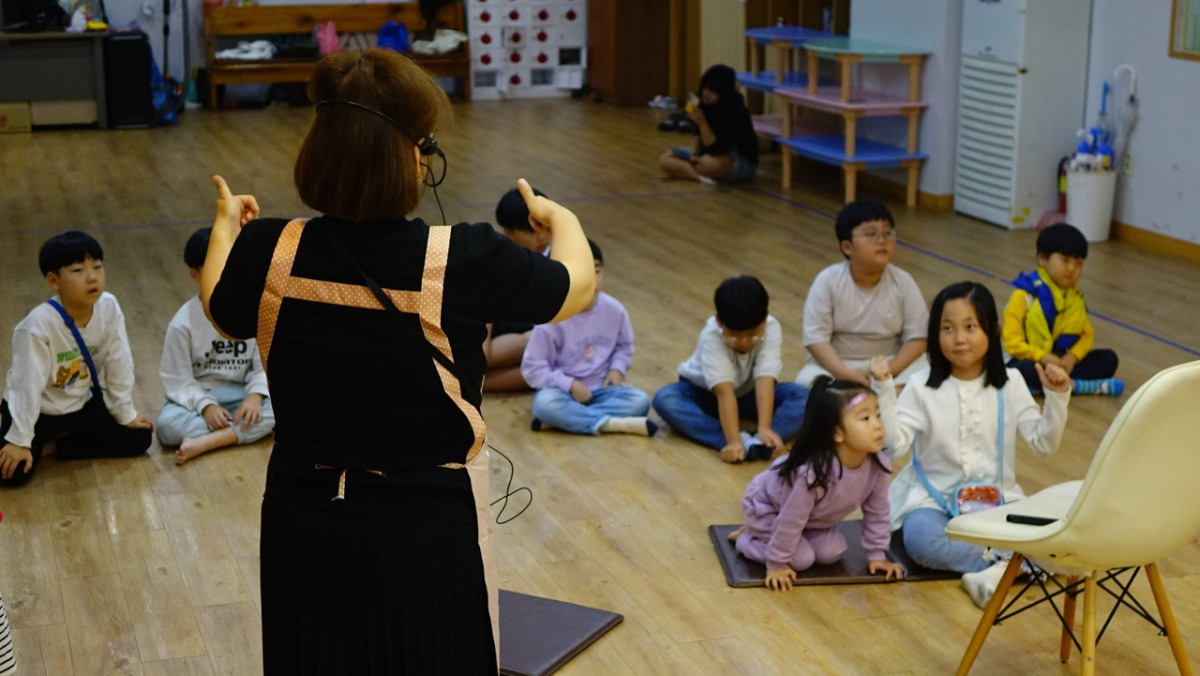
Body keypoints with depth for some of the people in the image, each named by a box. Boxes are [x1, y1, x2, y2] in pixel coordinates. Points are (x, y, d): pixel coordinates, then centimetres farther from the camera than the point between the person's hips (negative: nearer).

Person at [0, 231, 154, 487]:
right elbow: (28, 384, -27)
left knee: (139, 438, -4)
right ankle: (46, 438, 11)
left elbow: (119, 365, -7)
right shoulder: (39, 324, -31)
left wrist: (126, 414, 1)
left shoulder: (109, 307, -17)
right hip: (37, 409, -5)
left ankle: (67, 445, 10)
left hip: (81, 403, 5)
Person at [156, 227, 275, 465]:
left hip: (241, 394, 1)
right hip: (198, 395, -1)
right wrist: (205, 406, -24)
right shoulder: (183, 323, -9)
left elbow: (265, 364, -4)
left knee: (278, 405, -30)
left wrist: (255, 394, -22)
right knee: (166, 424, -32)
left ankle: (201, 443, -32)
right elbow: (178, 379, -9)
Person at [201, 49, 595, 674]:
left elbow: (221, 309, 12)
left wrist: (227, 226, 32)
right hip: (426, 531, -3)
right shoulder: (464, 260, -22)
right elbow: (577, 286, -3)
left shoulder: (271, 253, -12)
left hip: (303, 527, 3)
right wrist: (559, 218, 19)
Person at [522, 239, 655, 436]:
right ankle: (611, 423, -30)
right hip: (564, 389, -4)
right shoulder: (552, 318, -17)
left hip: (602, 388, 4)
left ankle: (567, 418, -25)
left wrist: (617, 368, -7)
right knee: (545, 403, -36)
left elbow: (624, 346, 13)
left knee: (639, 401, -23)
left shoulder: (614, 310, -6)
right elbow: (533, 368, -12)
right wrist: (570, 384, -20)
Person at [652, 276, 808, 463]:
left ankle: (759, 441, -45)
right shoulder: (711, 336, -33)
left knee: (805, 397, -24)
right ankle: (743, 442, -45)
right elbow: (724, 392, -41)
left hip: (748, 394, 2)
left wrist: (765, 429, -49)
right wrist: (734, 440, -50)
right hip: (707, 393, -2)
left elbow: (765, 380, -37)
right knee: (664, 399, -34)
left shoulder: (771, 328, -27)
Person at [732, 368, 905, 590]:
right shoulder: (814, 473, -44)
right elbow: (790, 520, -33)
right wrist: (776, 565, -24)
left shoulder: (878, 466, -25)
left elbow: (877, 513, -7)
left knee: (831, 553, -5)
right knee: (802, 559, -15)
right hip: (768, 506, -7)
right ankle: (747, 537, 8)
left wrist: (877, 555, -4)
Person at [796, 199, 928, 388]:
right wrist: (844, 374, -28)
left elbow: (917, 337, -8)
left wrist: (890, 370, -24)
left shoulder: (903, 282, -9)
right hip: (837, 362, -1)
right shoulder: (828, 281, -13)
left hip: (892, 361, 1)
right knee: (807, 381, -30)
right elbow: (816, 337, -15)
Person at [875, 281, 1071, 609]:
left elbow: (1044, 442, 1)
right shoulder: (922, 386, -6)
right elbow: (894, 447, -15)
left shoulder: (1009, 383, 1)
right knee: (921, 538, -36)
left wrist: (1057, 398, -13)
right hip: (934, 497, -1)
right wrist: (884, 392, -24)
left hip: (997, 498, 2)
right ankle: (1016, 563, -25)